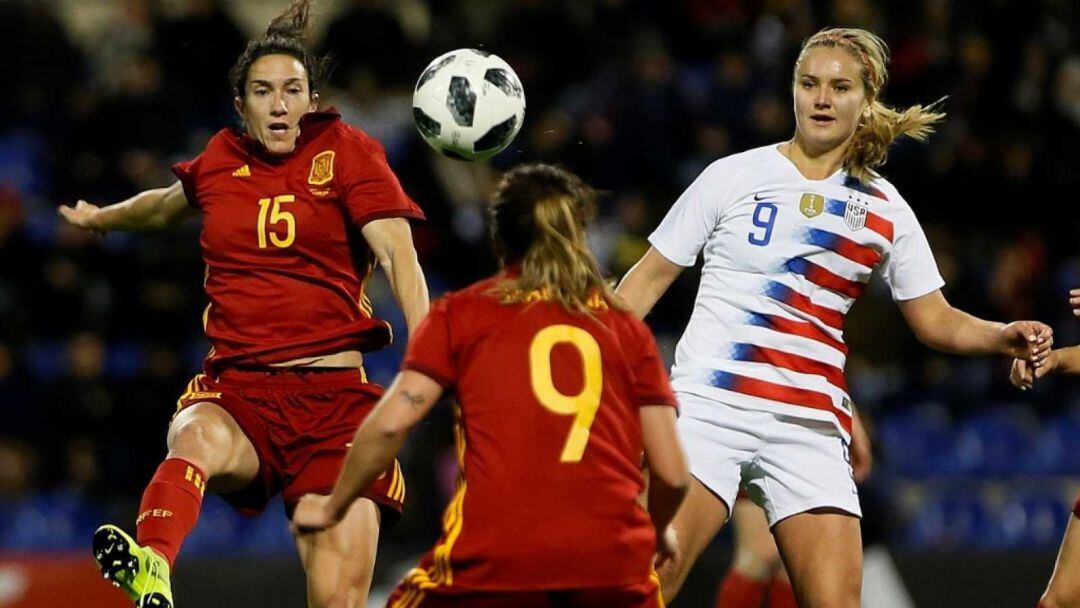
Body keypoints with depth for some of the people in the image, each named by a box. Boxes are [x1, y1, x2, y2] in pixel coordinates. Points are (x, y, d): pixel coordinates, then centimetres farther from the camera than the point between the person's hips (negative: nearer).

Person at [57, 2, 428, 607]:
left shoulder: (346, 150, 3)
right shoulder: (222, 160, 13)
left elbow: (398, 255, -10)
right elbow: (170, 205, 38)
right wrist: (104, 217, 55)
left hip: (333, 394, -1)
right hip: (238, 386, 1)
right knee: (200, 438, -37)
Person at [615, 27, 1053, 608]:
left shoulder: (885, 210, 10)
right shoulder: (734, 176, 4)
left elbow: (935, 320, 15)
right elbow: (648, 279, 9)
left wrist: (1006, 336, -4)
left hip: (811, 428, 3)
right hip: (711, 402, -3)